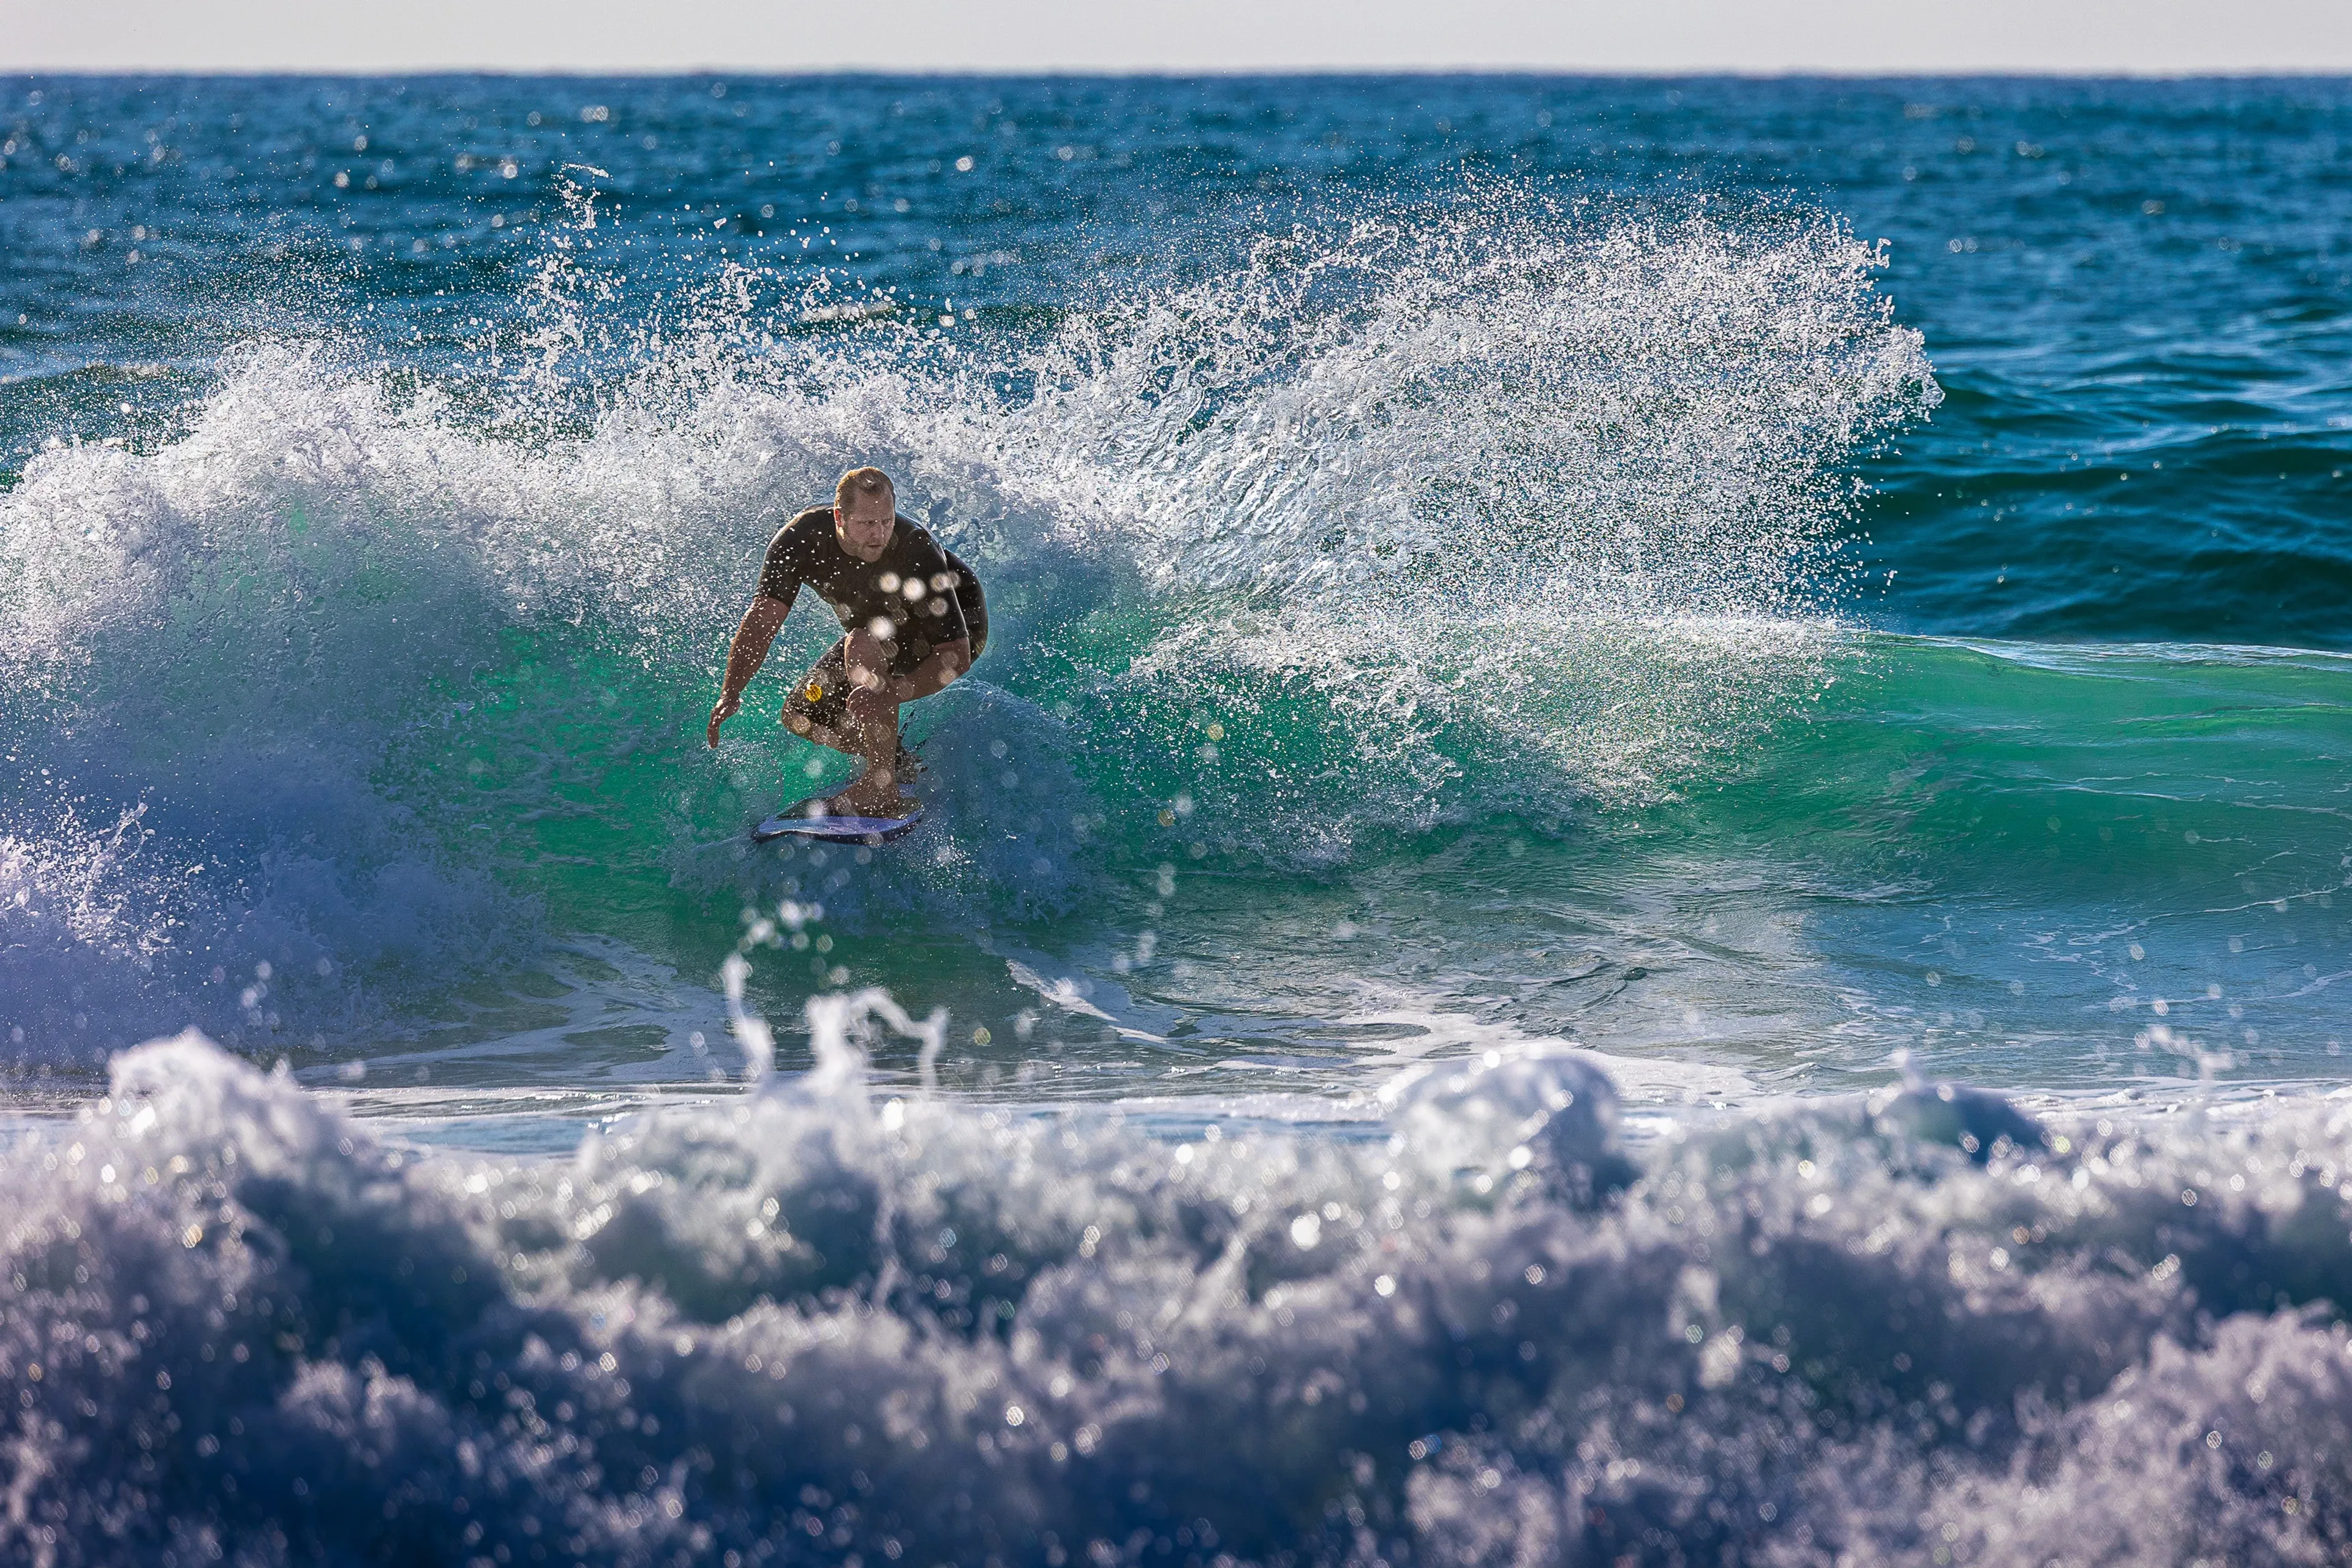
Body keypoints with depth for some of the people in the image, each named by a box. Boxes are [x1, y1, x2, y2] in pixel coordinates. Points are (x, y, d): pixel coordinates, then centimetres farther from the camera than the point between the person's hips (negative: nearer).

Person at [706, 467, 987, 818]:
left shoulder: (916, 553, -38)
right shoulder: (802, 539, -27)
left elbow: (956, 655, -36)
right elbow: (763, 618, -29)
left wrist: (893, 693, -50)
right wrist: (731, 693, -43)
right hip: (881, 633, 6)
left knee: (863, 643, -36)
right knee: (801, 716, -1)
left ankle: (882, 790, -31)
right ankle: (905, 764, 16)